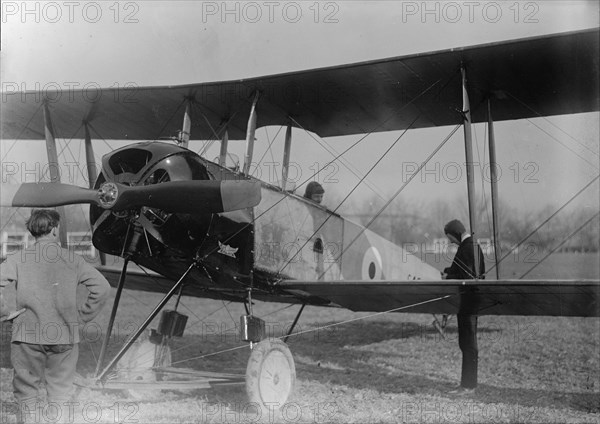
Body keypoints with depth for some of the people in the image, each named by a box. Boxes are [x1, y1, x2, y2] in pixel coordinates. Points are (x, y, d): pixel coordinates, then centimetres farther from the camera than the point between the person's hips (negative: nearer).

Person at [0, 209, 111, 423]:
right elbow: (101, 287, -5)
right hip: (65, 336, 0)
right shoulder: (72, 260, 0)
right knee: (61, 396, 11)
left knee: (26, 395, 10)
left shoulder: (18, 259, -1)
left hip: (28, 336, 0)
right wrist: (83, 315, 3)